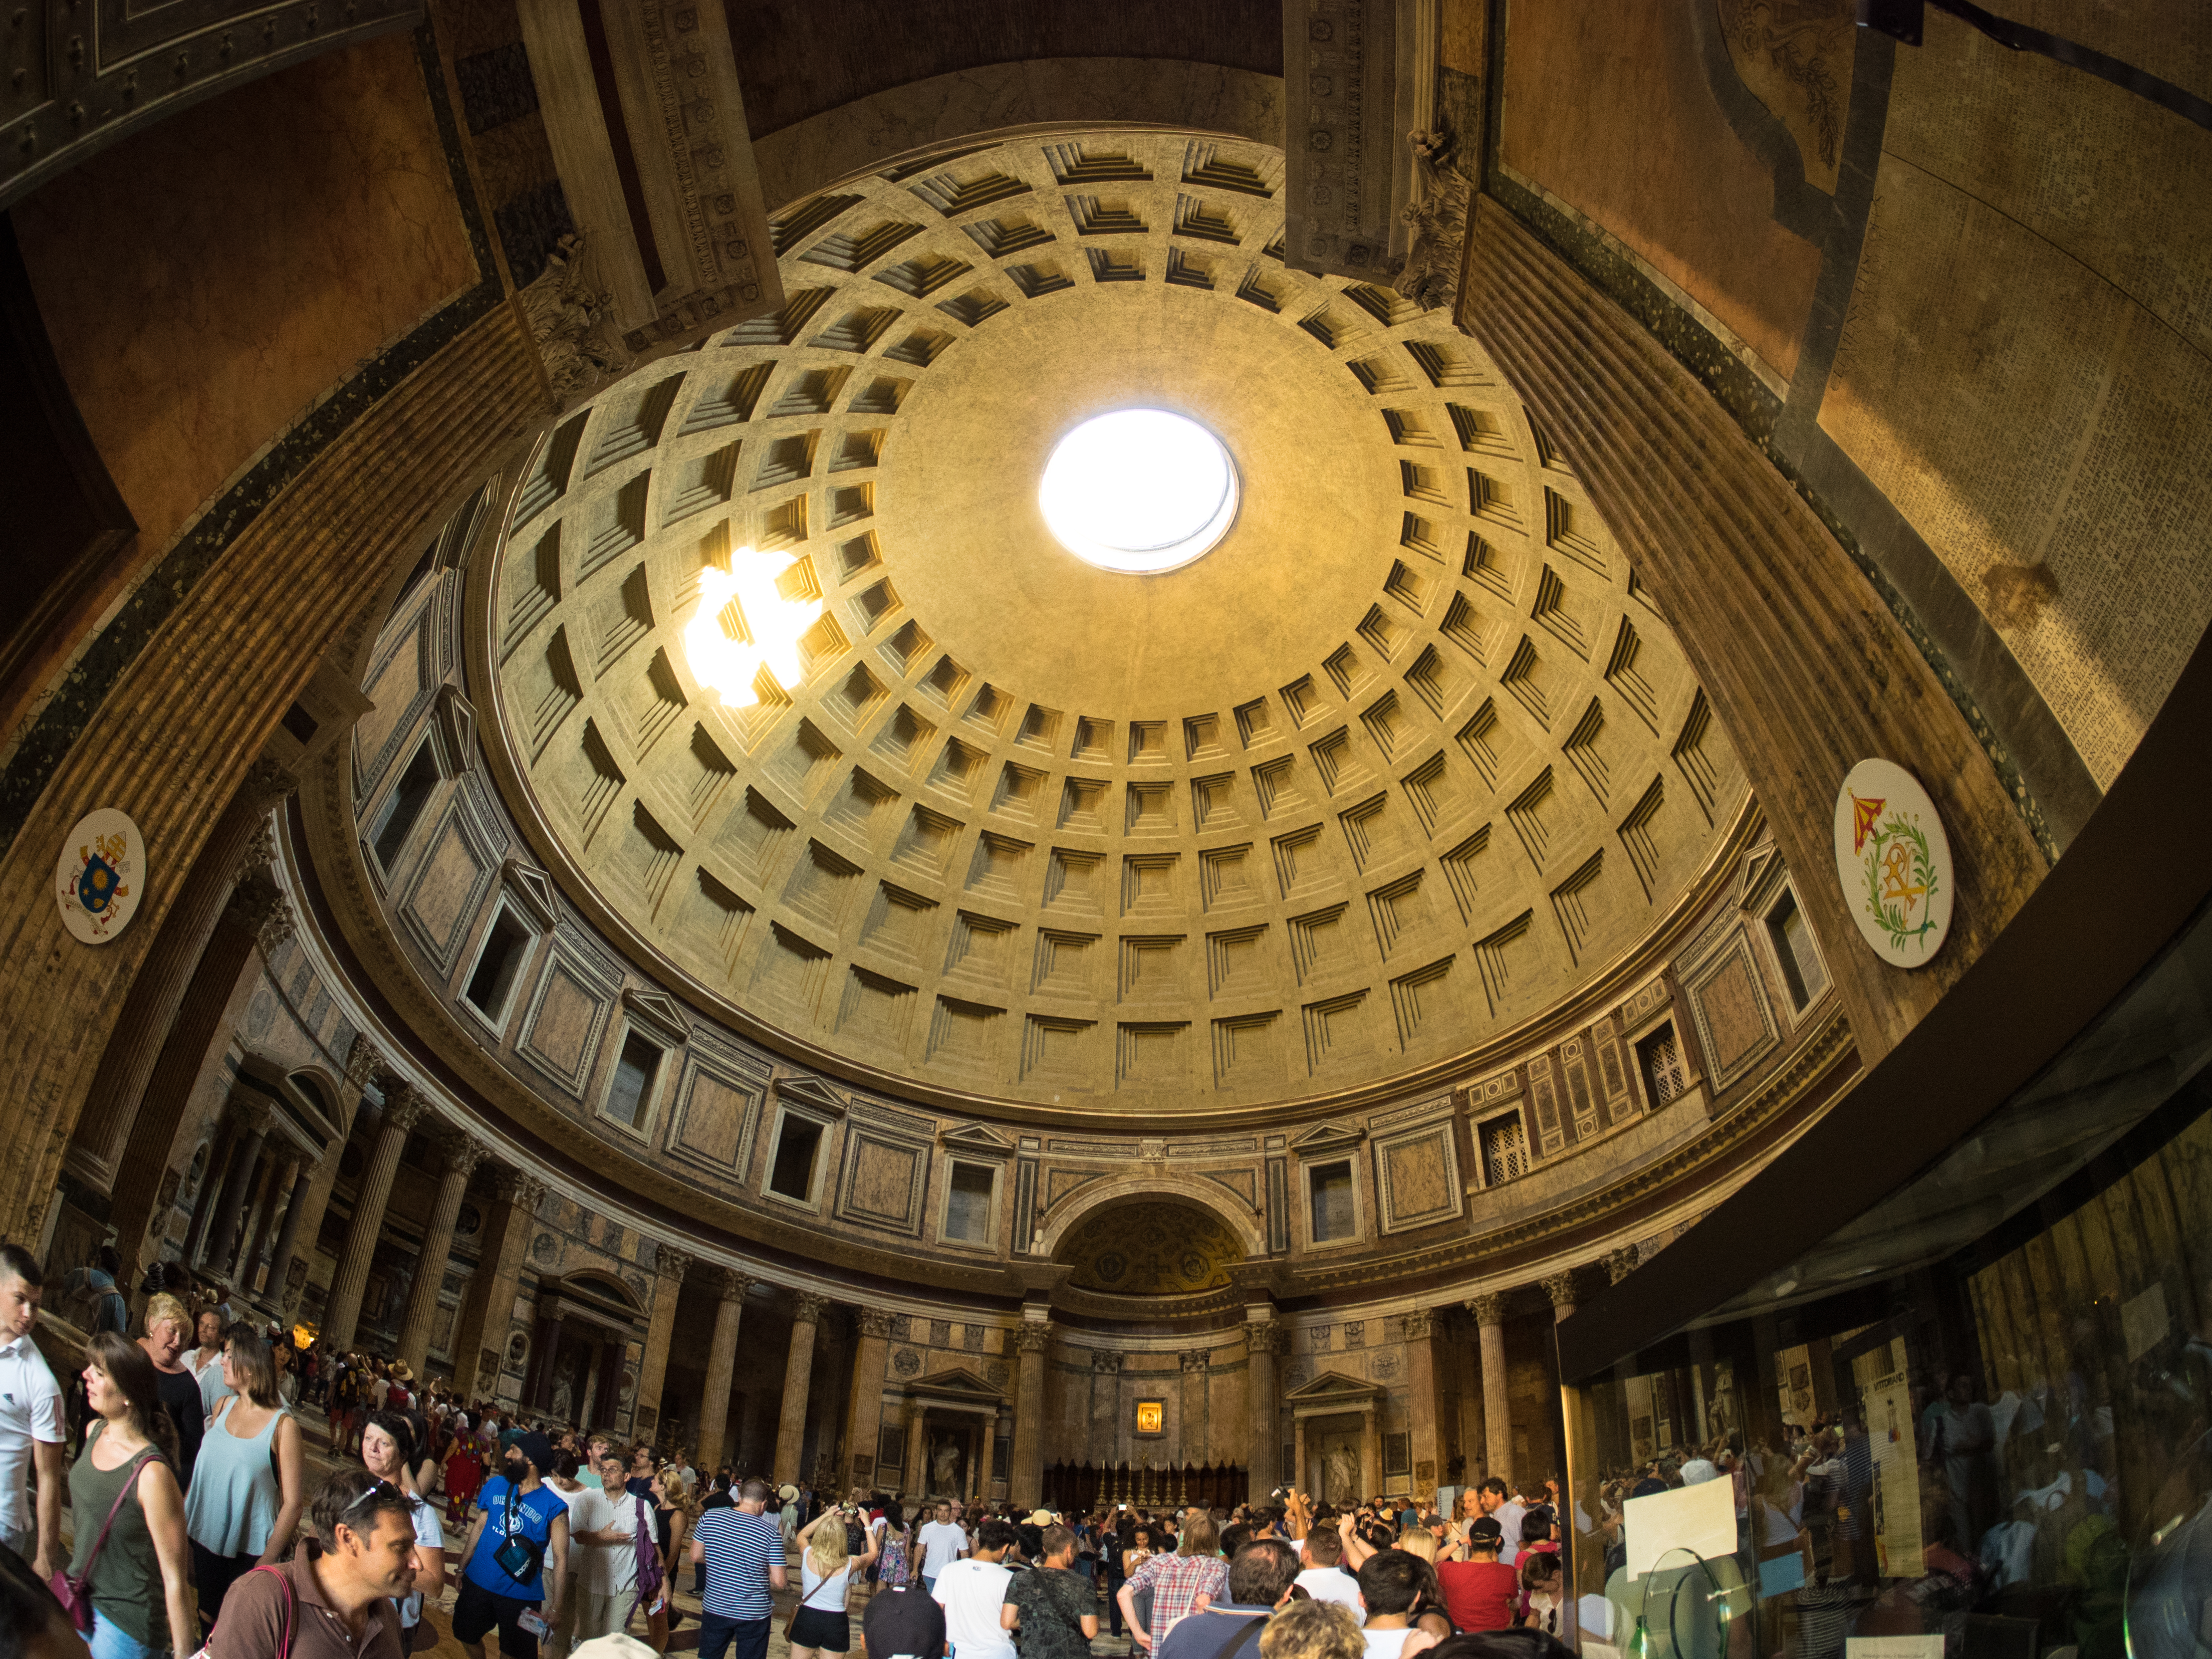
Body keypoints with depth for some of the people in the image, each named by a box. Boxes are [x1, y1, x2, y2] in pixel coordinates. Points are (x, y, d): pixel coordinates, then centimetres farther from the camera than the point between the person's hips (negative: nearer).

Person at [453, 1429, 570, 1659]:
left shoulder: (554, 1507, -16)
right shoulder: (495, 1486, -1)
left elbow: (560, 1559, -14)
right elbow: (479, 1527, 9)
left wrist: (555, 1608, -15)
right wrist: (462, 1568, 6)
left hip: (521, 1596, -4)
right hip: (478, 1583, 5)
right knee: (467, 1637, 21)